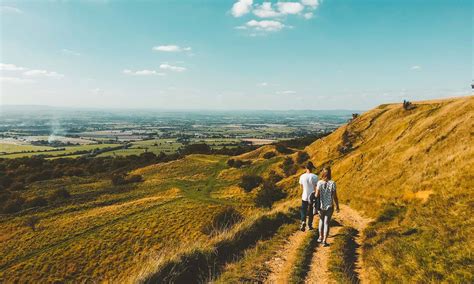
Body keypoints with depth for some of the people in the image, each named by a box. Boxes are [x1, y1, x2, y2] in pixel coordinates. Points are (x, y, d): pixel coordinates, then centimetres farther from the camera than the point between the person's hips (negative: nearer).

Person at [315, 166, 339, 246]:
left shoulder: (319, 183, -12)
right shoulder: (332, 183, -13)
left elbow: (317, 195, -13)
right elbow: (335, 197, -9)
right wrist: (337, 206, 3)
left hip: (320, 206, 1)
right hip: (329, 206, -1)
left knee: (321, 220, 24)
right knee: (327, 223, 9)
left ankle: (320, 237, 27)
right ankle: (324, 241, 7)